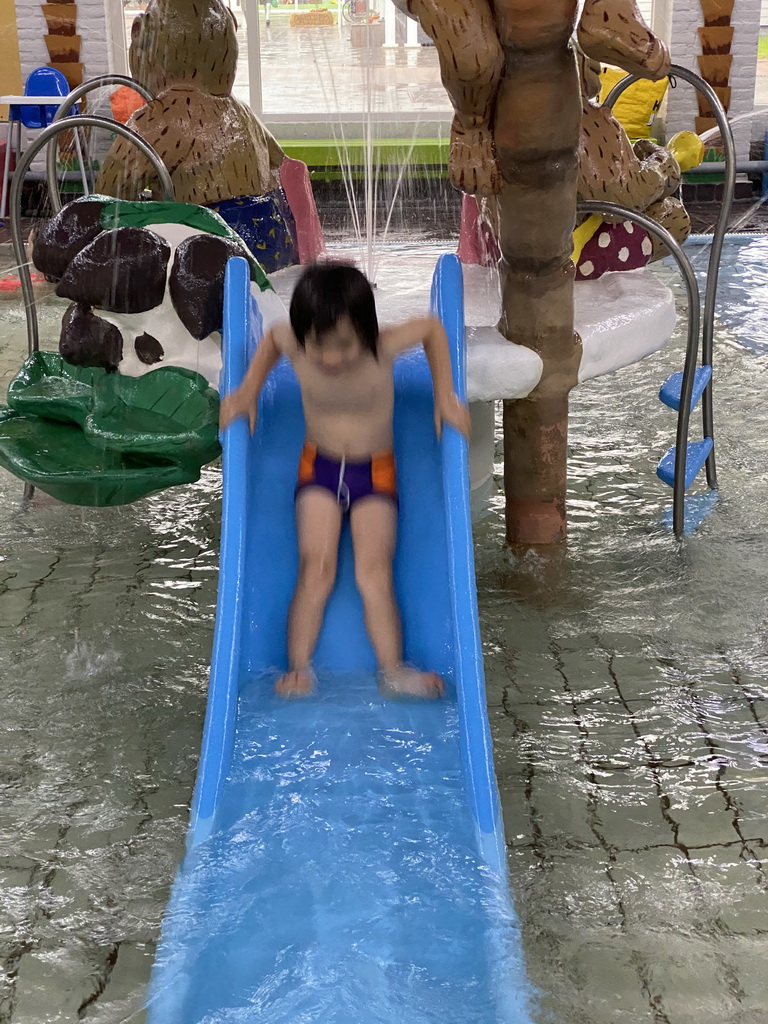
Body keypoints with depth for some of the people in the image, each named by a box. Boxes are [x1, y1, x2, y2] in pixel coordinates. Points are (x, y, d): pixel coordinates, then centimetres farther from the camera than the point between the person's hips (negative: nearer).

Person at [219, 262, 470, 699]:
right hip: (319, 466, 1)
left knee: (374, 571, -14)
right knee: (316, 567, -13)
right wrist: (248, 390, -2)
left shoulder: (383, 348, -25)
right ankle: (300, 668, -12)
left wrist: (446, 397, -7)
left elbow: (433, 327, -5)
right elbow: (271, 338, 7)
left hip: (376, 471, -1)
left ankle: (393, 671, -17)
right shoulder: (295, 347, -19)